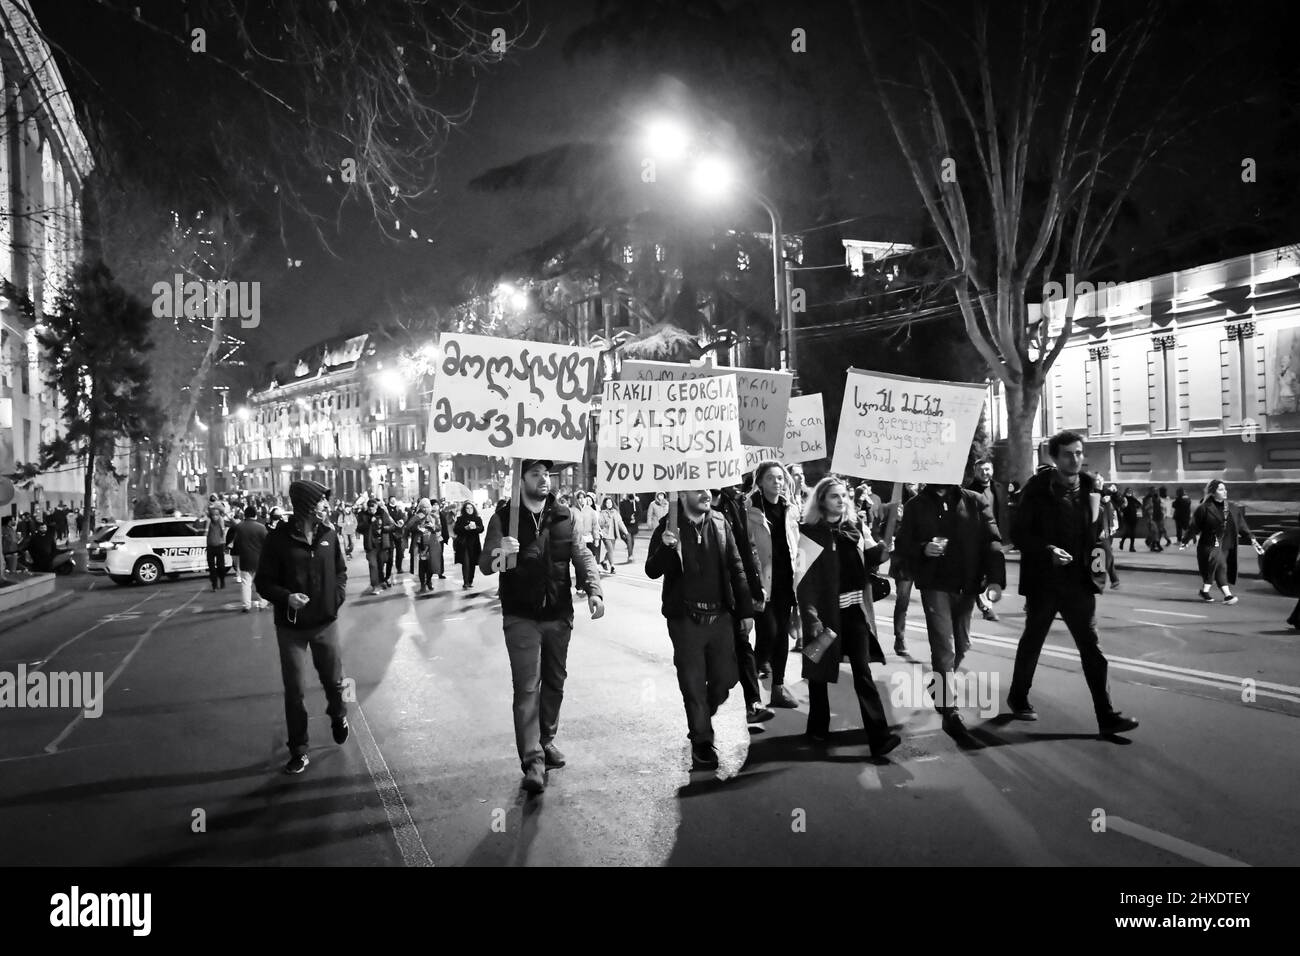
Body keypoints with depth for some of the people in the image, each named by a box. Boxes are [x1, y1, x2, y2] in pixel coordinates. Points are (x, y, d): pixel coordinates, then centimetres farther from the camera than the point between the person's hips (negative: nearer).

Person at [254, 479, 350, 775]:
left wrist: (339, 594, -4)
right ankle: (299, 750, 18)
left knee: (333, 679, 15)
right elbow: (264, 582, -7)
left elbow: (340, 569, 12)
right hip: (291, 627, -2)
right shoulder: (278, 539, -13)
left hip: (326, 622, 3)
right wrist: (286, 597, -24)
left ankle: (338, 716, 47)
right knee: (295, 690, 3)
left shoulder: (329, 535, -3)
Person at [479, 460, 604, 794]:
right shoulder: (504, 517, -5)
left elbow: (582, 555, 0)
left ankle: (547, 740, 34)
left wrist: (593, 589, -17)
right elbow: (484, 565, -10)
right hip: (521, 617, -4)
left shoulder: (563, 516, 3)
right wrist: (499, 554, -34)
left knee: (554, 682, 15)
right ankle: (533, 760, -4)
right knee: (527, 686, -6)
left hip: (558, 615, 4)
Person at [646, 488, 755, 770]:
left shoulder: (720, 524, 5)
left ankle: (701, 720, 37)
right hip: (686, 618, -3)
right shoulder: (669, 527, -5)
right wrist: (666, 546, -26)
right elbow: (652, 571, -6)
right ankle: (701, 743, 20)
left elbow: (736, 569, 8)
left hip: (720, 616, 3)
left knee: (725, 678, 9)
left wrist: (746, 609, 6)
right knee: (693, 684, 4)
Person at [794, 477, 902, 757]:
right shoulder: (810, 533, -6)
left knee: (863, 671, -3)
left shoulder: (857, 528, 8)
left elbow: (872, 560, 0)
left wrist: (884, 541, -19)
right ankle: (818, 727, 28)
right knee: (819, 670, 11)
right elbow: (804, 579, -10)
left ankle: (879, 735, -5)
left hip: (854, 610, 3)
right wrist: (811, 618, -16)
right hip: (824, 610, -2)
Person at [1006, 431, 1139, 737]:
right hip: (1043, 581, -2)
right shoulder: (1037, 488, -8)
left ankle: (1106, 716, 4)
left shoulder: (1089, 488, 2)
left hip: (1079, 581, 2)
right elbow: (1020, 533, -8)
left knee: (1092, 647, 0)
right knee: (1032, 641, 13)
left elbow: (1097, 533, 10)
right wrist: (1048, 550, -22)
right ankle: (1018, 698, 32)